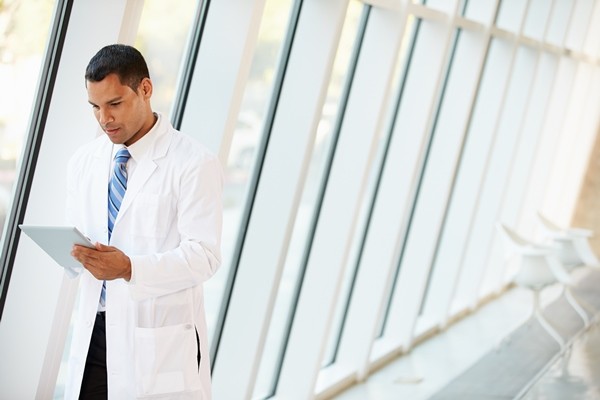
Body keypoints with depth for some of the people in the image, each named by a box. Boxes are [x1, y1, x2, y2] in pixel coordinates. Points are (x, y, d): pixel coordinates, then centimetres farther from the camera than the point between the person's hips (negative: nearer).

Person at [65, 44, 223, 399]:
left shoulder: (194, 164, -8)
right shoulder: (83, 162, 11)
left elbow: (204, 255, -14)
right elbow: (77, 236, 16)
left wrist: (130, 268, -27)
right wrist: (71, 251, -9)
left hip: (160, 341, -5)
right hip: (93, 332, 5)